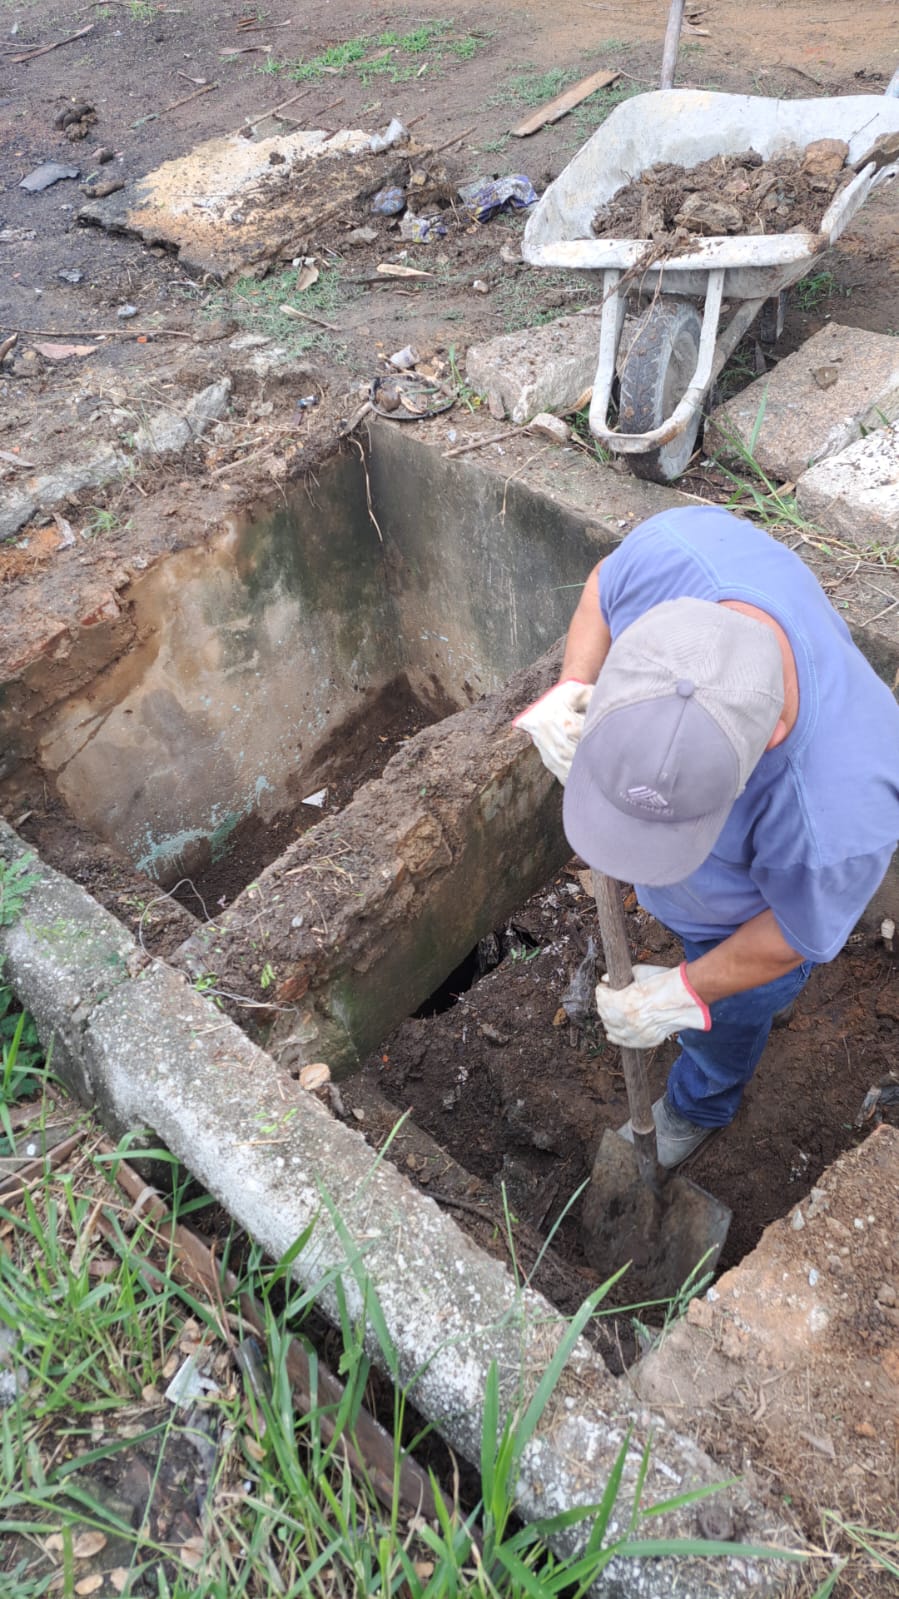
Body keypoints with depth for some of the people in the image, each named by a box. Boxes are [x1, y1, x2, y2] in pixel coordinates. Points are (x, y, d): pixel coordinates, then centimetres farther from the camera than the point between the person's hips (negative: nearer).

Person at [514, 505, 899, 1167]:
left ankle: (699, 1107, 65)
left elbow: (797, 933, -24)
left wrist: (686, 993, -14)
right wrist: (572, 689, -31)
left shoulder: (839, 819, -49)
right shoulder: (678, 545, -41)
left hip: (747, 913, -3)